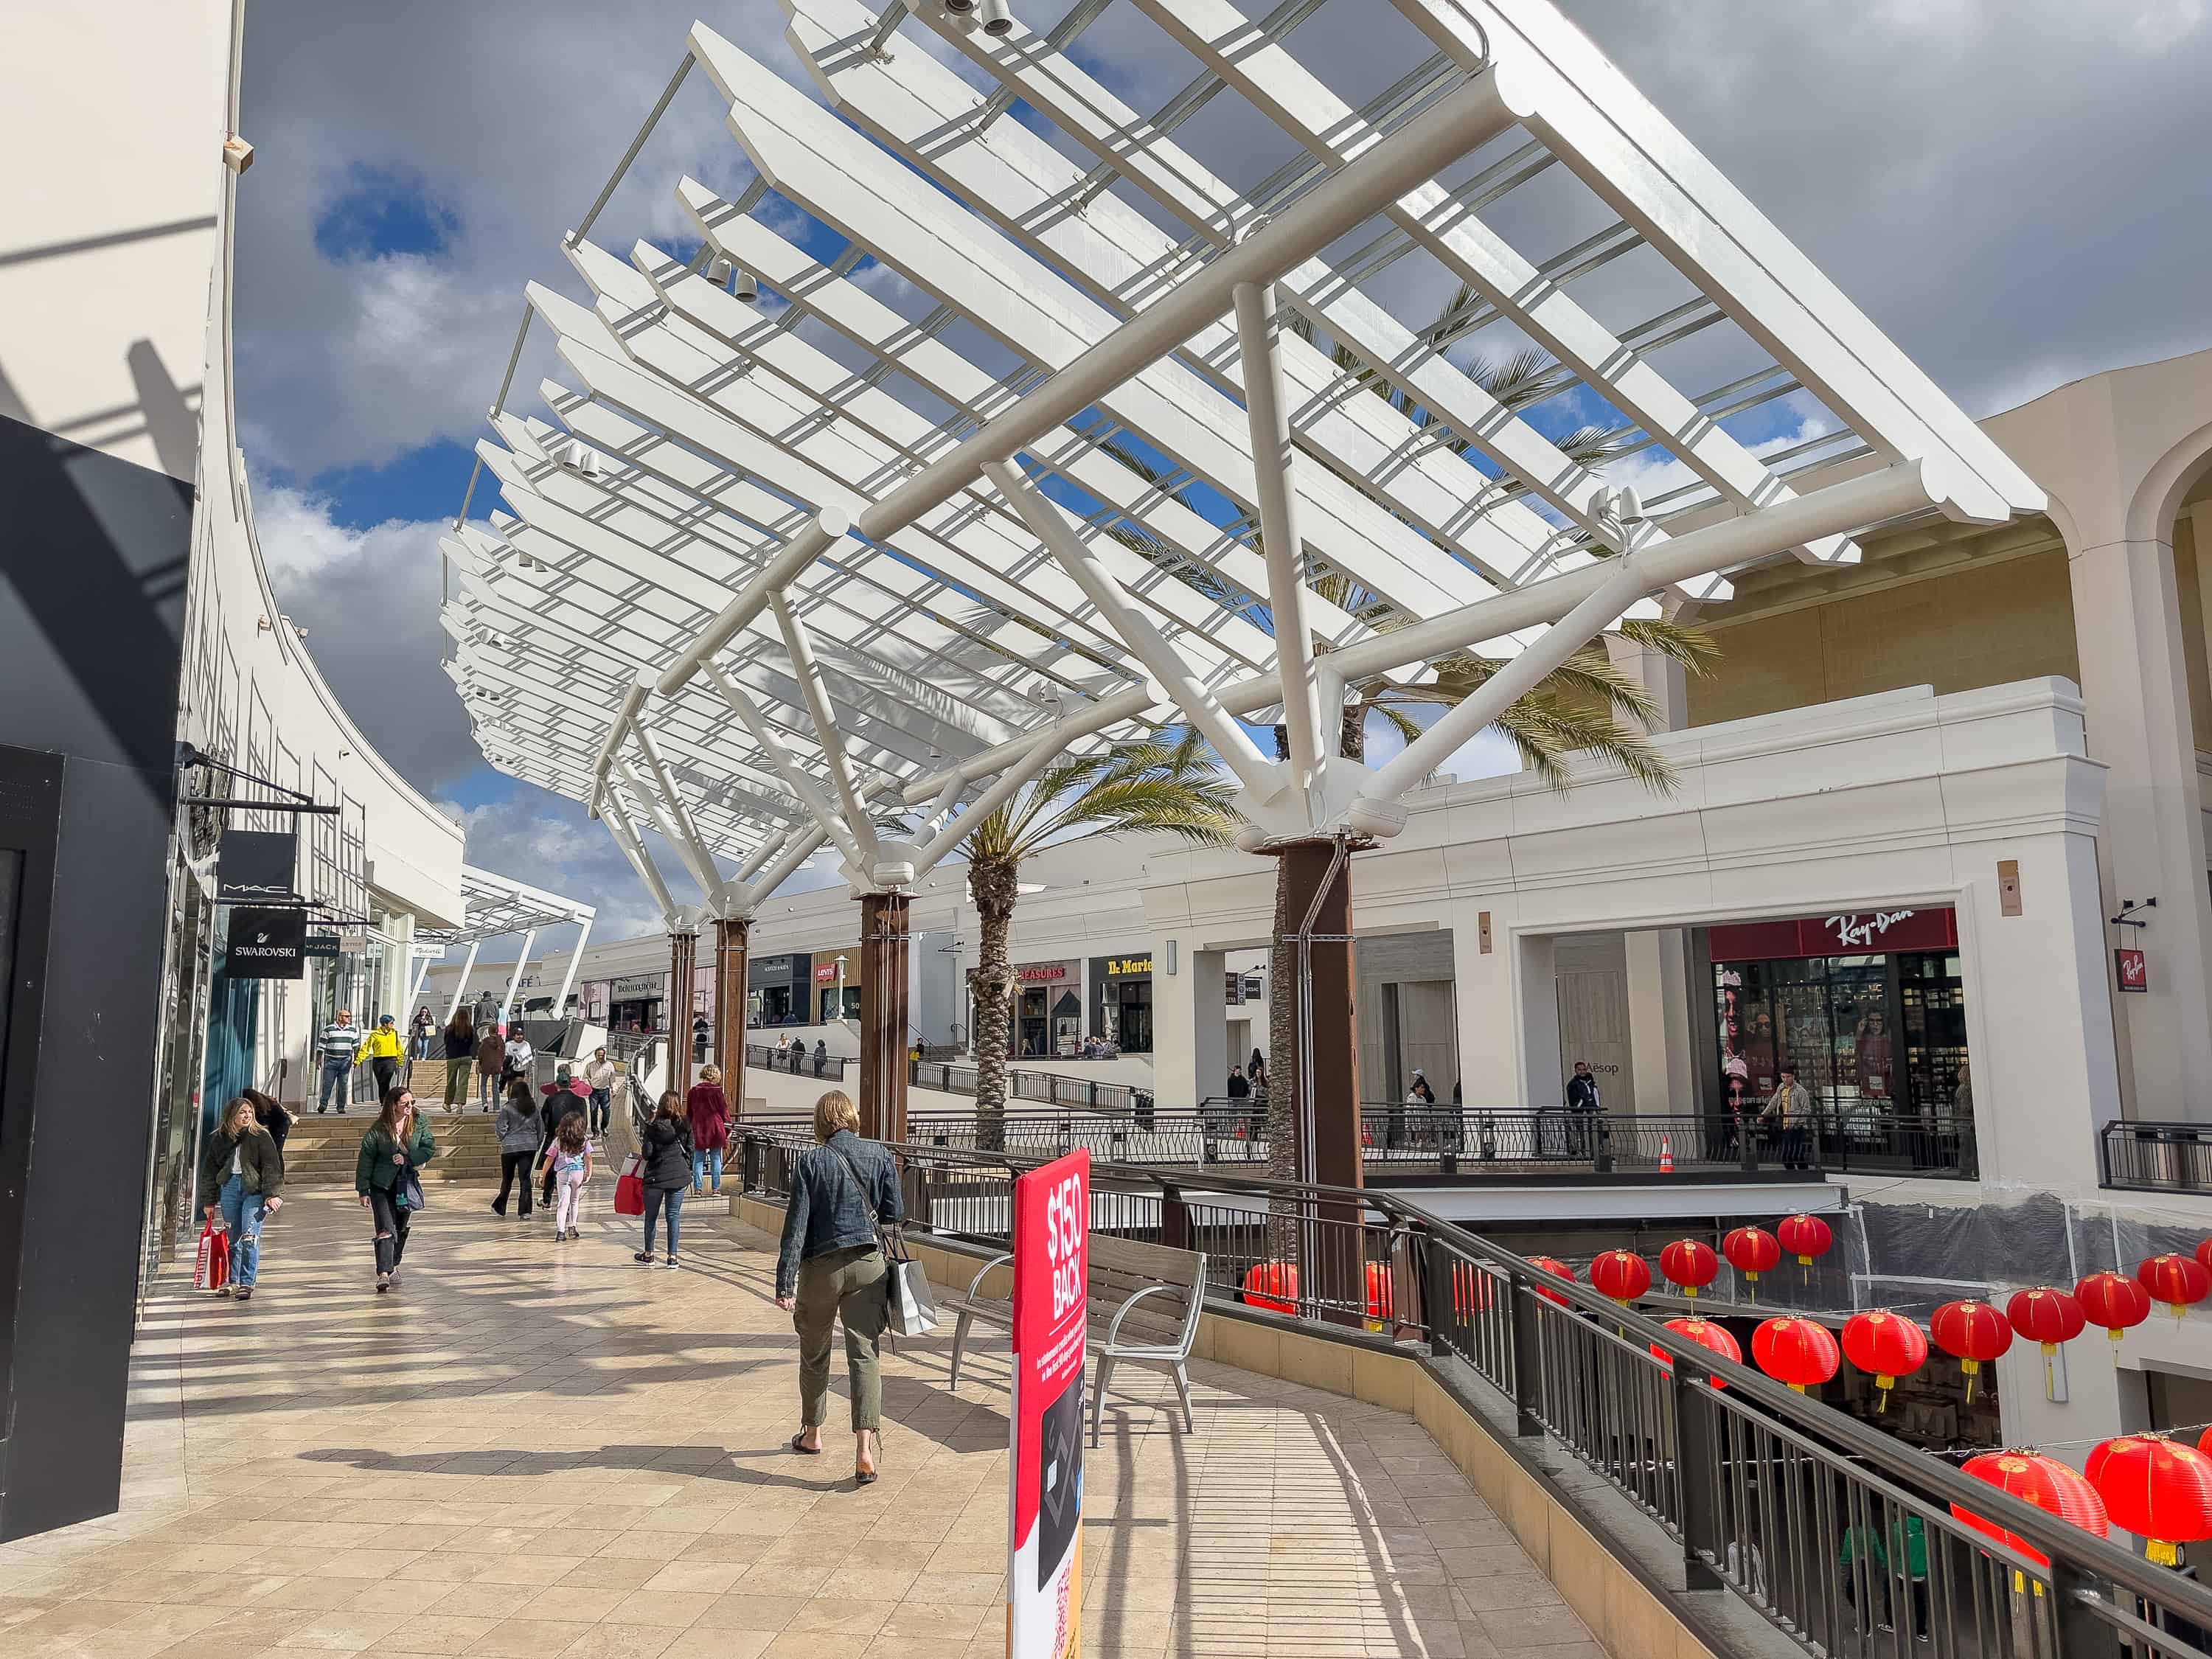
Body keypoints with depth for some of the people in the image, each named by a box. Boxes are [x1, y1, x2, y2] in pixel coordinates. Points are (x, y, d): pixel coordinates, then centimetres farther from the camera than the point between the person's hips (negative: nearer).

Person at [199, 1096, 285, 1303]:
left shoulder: (261, 1136, -1)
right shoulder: (219, 1138, 9)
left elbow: (271, 1167, -6)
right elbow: (209, 1170, 15)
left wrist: (273, 1194, -15)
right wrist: (209, 1201, 13)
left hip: (254, 1189, -4)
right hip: (229, 1187, 4)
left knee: (249, 1237, -12)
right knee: (233, 1238, 8)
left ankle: (247, 1284, -9)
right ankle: (233, 1282, 20)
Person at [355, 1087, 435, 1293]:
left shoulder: (419, 1123, -5)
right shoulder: (378, 1129, -13)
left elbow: (430, 1149, -3)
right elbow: (365, 1160, -7)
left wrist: (407, 1159, -19)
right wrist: (363, 1191, -8)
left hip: (406, 1185, 4)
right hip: (382, 1186, -4)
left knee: (401, 1229, 17)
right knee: (386, 1229, -15)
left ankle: (393, 1265, 36)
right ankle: (383, 1275, -18)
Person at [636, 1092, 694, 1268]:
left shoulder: (653, 1128, -7)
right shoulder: (686, 1127, -2)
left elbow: (646, 1153, -10)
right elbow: (689, 1152, 1)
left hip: (655, 1176, -1)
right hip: (679, 1176, 1)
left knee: (651, 1217, 13)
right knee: (673, 1217, 6)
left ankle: (648, 1255, 23)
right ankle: (672, 1257, 5)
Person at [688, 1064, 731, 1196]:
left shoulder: (693, 1091, 3)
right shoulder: (717, 1091, -7)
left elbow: (688, 1113, 10)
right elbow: (724, 1111, -3)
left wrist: (689, 1129, 20)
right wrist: (727, 1130, 6)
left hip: (698, 1130, 2)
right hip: (715, 1128, -2)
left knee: (698, 1160, 7)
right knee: (716, 1159, 5)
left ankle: (698, 1188, 2)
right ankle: (716, 1189, 4)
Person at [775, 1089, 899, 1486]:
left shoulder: (811, 1161, -8)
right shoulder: (880, 1155, -2)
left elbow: (796, 1224, -10)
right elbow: (891, 1214, 4)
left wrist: (785, 1283, -9)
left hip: (821, 1266, -1)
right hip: (867, 1263, 1)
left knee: (814, 1353, 19)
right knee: (864, 1353, 1)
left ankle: (811, 1434, 36)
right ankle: (865, 1449, -12)